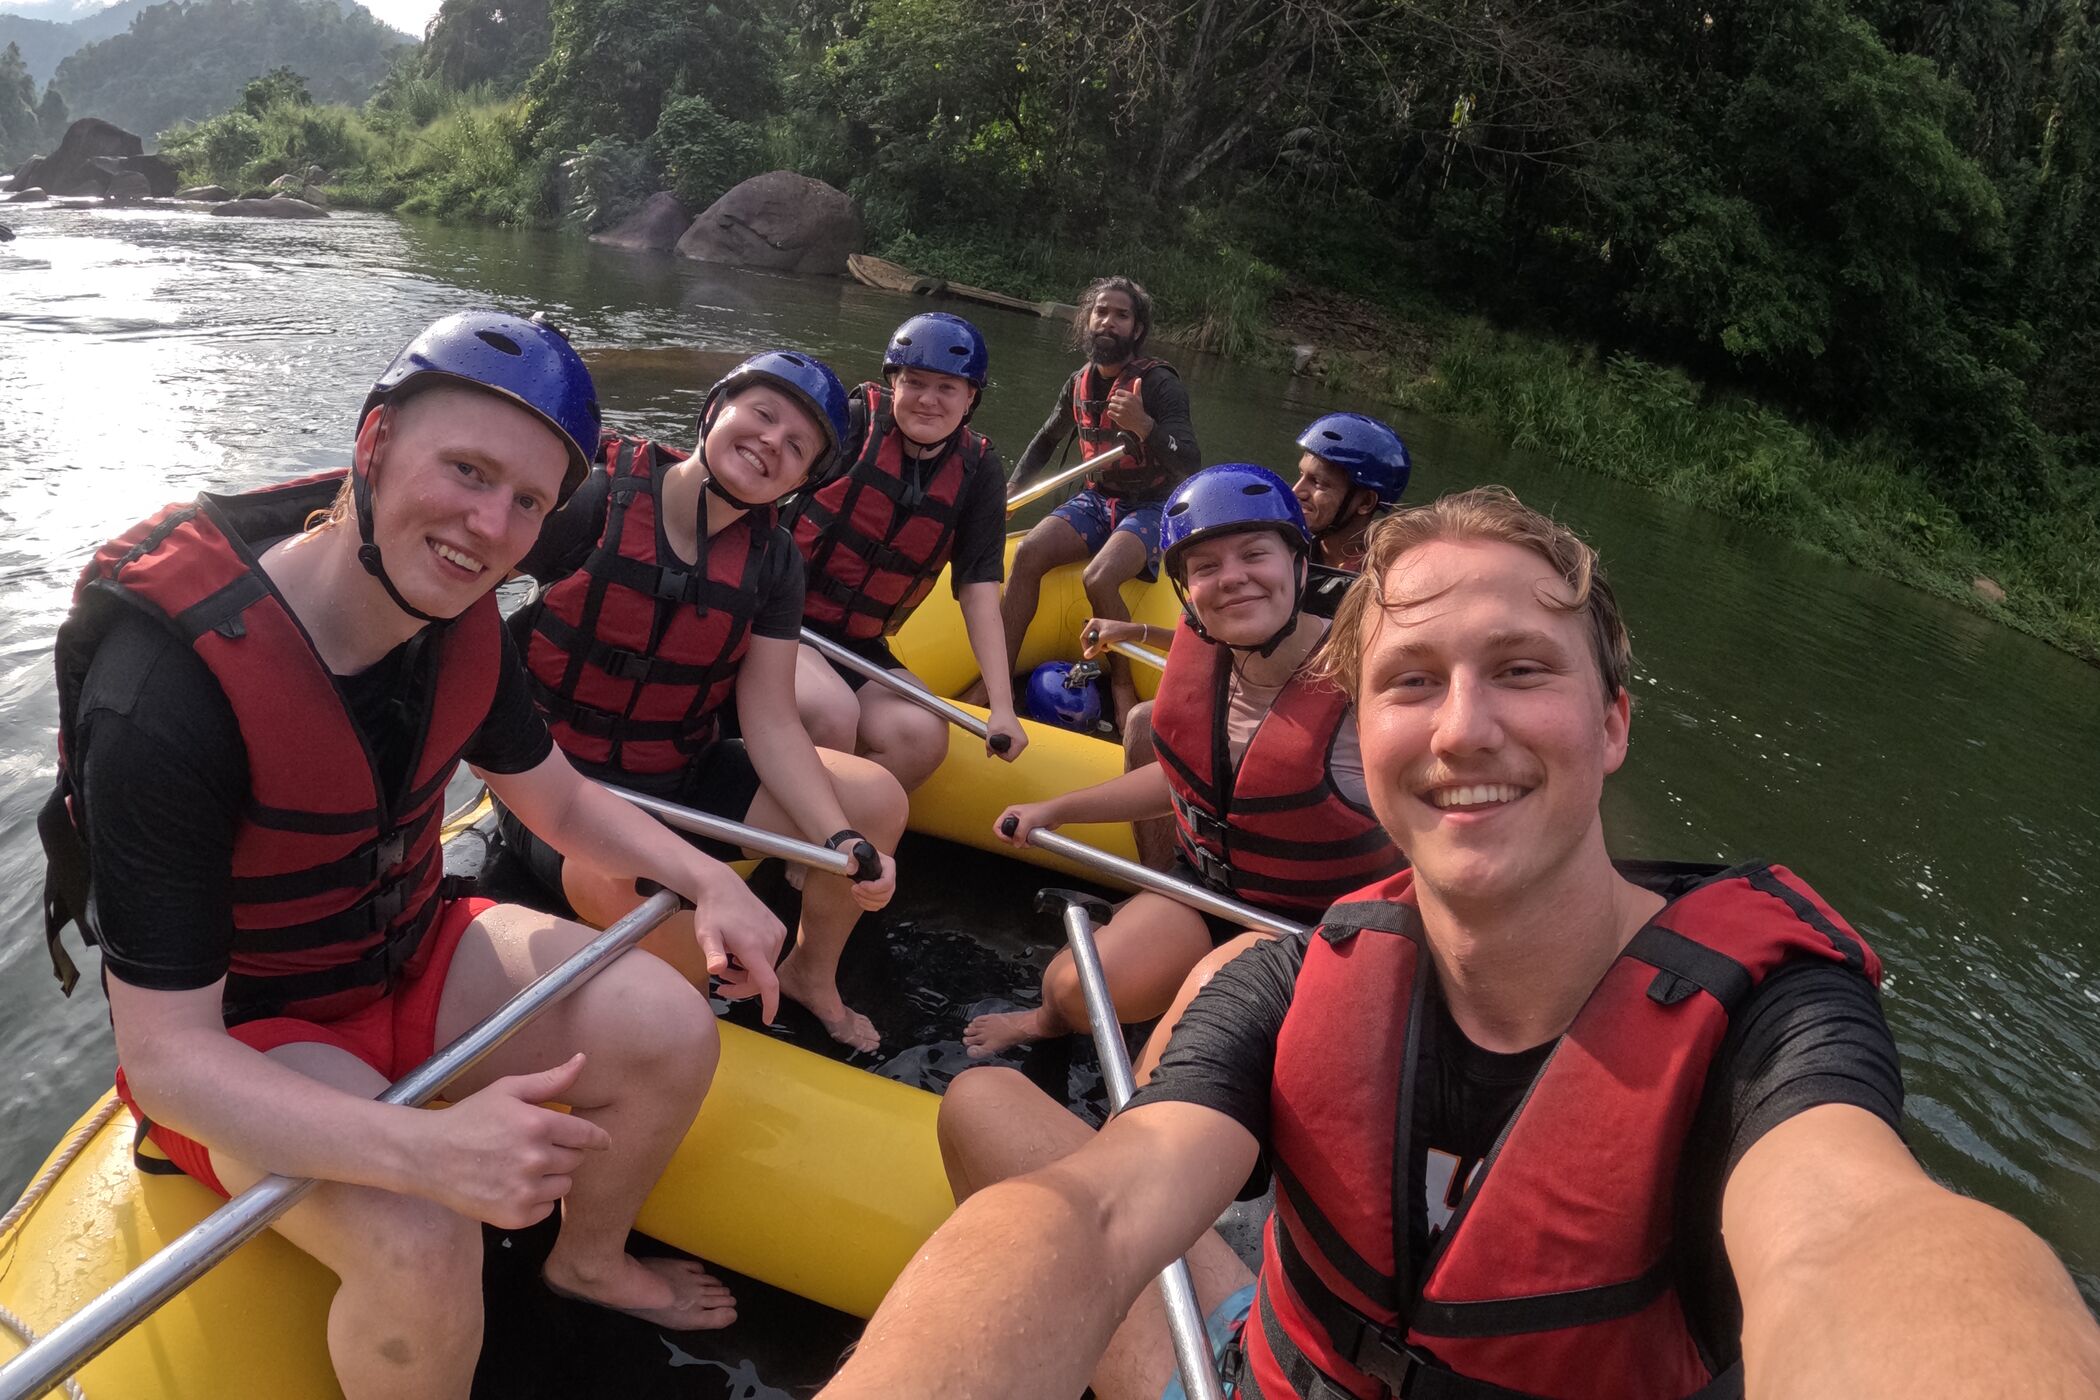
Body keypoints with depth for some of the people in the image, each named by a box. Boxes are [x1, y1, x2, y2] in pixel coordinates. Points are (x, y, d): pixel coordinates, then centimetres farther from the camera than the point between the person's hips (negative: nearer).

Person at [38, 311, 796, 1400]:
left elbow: (559, 801, 8)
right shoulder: (170, 686, -32)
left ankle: (591, 1259, 22)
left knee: (671, 1033, -9)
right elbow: (165, 1058, -31)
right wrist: (424, 1150, -46)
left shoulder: (457, 621, -10)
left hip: (411, 955, 6)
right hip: (237, 1041, -6)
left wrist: (703, 881, -11)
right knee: (420, 1244, -31)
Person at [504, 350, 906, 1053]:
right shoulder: (596, 497, -16)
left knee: (877, 801, -7)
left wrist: (845, 843, -20)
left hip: (683, 776, 5)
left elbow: (769, 718, -6)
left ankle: (811, 974, 20)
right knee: (608, 878, -38)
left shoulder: (773, 562, -2)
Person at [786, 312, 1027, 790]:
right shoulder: (855, 420, -10)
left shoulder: (977, 470, 1)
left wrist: (1002, 708, -8)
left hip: (859, 644, 4)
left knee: (923, 737, -22)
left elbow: (979, 592, -2)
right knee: (833, 714, -32)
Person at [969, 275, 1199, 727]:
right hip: (1095, 499, 5)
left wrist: (1144, 426, -36)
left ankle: (1122, 687, -10)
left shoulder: (1159, 383, -14)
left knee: (1099, 579, -33)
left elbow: (1188, 468, -21)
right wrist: (1010, 488, 11)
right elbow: (1046, 440, 24)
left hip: (1149, 508, -5)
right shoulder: (1079, 383, 5)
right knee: (1028, 553, -21)